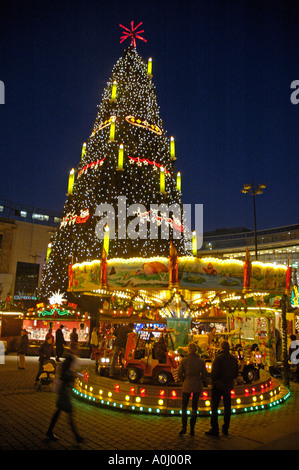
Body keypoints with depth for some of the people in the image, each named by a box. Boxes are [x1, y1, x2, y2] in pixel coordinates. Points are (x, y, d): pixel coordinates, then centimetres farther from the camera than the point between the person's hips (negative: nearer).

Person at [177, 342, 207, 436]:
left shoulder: (184, 360, -10)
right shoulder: (201, 361, -5)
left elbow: (179, 375, -7)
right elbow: (204, 375, -1)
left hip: (187, 386, -2)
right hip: (197, 386, 2)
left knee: (184, 406, 15)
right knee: (194, 407, 15)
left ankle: (184, 427, 6)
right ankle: (192, 429, 15)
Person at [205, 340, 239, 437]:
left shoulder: (219, 357, -16)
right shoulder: (234, 359, 3)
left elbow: (215, 372, -18)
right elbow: (236, 373, 9)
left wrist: (213, 380, 0)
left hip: (218, 385, -6)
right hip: (228, 386, 6)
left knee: (214, 408, 2)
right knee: (227, 407, 14)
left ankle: (214, 429, 3)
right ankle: (225, 429, 20)